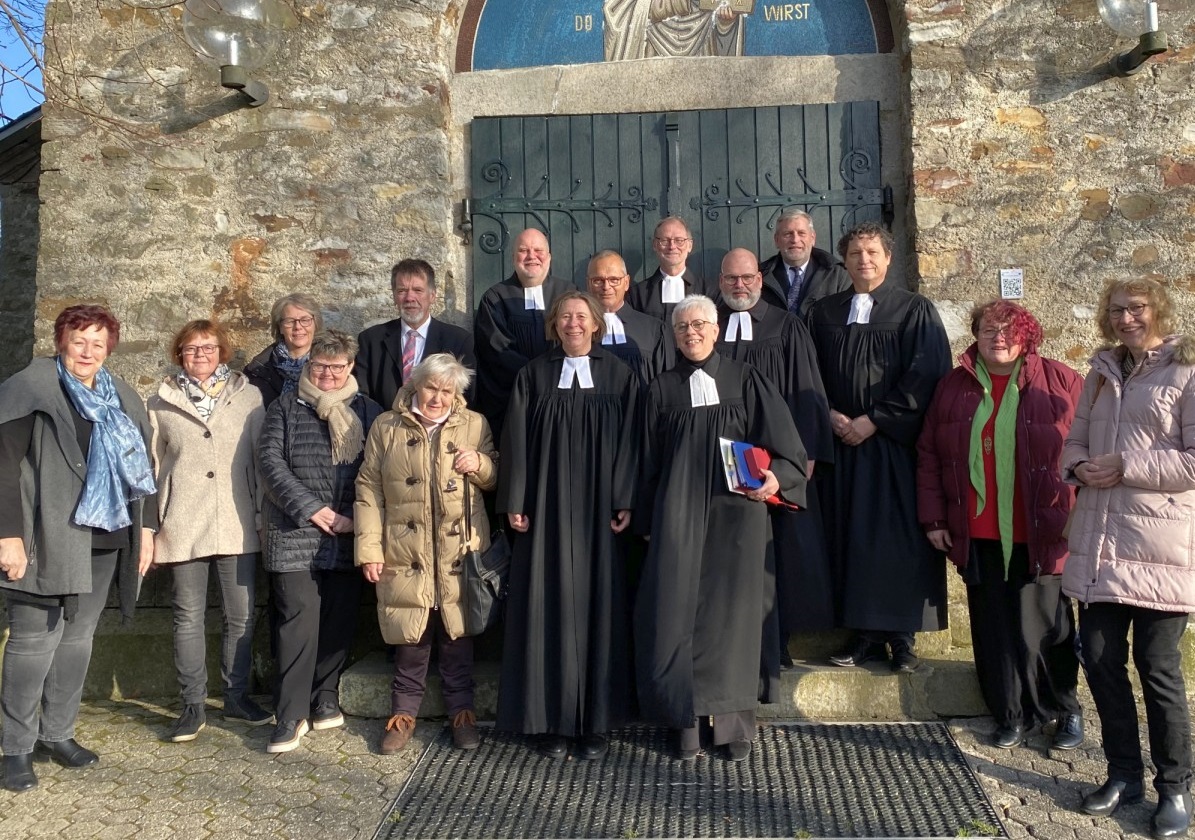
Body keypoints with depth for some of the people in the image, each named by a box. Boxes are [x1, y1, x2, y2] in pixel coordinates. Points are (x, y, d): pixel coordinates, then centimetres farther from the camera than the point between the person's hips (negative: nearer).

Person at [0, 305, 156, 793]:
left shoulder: (122, 400, 12)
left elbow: (142, 468, 15)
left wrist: (146, 528, 10)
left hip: (104, 540, 5)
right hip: (46, 539, -5)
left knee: (78, 636, 12)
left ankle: (58, 733, 25)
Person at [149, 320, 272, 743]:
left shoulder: (249, 397, 5)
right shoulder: (161, 404, 6)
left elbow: (261, 458, 6)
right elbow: (151, 467, 9)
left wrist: (264, 514, 1)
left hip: (237, 527, 0)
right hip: (182, 528, 0)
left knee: (241, 616, 6)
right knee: (188, 618, 6)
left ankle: (237, 696, 21)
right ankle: (193, 705, 16)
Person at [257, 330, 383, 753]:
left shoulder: (368, 411, 9)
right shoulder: (286, 407, 6)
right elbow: (270, 461, -4)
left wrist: (358, 518, -7)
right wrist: (312, 508, -11)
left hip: (347, 535, 2)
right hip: (295, 532, -2)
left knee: (340, 618, 7)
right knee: (299, 618, -6)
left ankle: (326, 699, 24)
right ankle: (292, 715, 2)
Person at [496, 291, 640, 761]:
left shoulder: (619, 376, 5)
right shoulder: (533, 375, 5)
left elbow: (629, 441, 1)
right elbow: (515, 440, 2)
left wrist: (626, 501, -7)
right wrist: (514, 503, -5)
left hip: (598, 508, 0)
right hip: (546, 506, 0)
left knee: (598, 603, 3)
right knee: (548, 604, 1)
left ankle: (596, 719, 13)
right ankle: (550, 718, 11)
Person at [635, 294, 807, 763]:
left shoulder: (745, 381, 6)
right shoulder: (662, 389, 9)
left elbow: (784, 442, 2)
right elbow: (649, 461, 10)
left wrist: (776, 475, -18)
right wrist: (648, 522, 7)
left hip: (734, 512, -1)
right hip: (678, 513, 1)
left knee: (731, 610, 2)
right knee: (677, 608, -3)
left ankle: (733, 722, 14)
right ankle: (688, 721, 8)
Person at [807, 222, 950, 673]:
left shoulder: (915, 311, 1)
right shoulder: (823, 313, 11)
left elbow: (925, 377, -7)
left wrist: (873, 420, -11)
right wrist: (830, 415, -6)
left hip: (896, 444, -3)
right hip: (842, 442, 3)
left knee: (900, 539, -2)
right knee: (851, 537, 3)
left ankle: (901, 636, 7)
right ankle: (866, 633, 11)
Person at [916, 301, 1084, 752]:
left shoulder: (1060, 383, 0)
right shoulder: (954, 386, 8)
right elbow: (928, 456, 10)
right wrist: (934, 518, 7)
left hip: (1040, 533, -3)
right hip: (978, 535, 3)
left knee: (1043, 627, 5)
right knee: (993, 628, 9)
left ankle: (1066, 710, 27)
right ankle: (1011, 714, 24)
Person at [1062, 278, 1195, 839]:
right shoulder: (1103, 372, 14)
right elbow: (1074, 440, 18)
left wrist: (1125, 468, -15)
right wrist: (1079, 468, -3)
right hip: (1099, 543, 6)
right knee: (1099, 657, 9)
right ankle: (1124, 773, 27)